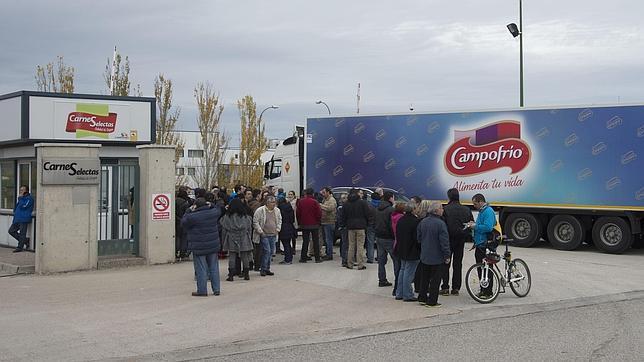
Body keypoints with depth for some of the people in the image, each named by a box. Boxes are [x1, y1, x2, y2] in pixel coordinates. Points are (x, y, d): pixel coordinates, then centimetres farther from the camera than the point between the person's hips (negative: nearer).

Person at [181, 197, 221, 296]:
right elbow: (218, 210, 23)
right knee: (214, 268, 12)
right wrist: (210, 206, 17)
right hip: (213, 246, 5)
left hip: (199, 247, -5)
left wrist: (189, 211, 5)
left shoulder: (193, 216, -16)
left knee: (201, 269, 1)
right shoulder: (213, 213, 0)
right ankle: (216, 289, 16)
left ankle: (202, 291, 5)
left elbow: (183, 222, 1)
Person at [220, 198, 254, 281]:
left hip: (231, 241, -1)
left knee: (232, 257, 2)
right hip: (243, 240, 1)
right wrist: (249, 240, 16)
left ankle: (231, 275, 0)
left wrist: (224, 241, 8)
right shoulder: (246, 216, -1)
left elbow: (224, 229, -1)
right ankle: (246, 274, 13)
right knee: (245, 257, 8)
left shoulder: (227, 217, -5)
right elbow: (249, 229, 5)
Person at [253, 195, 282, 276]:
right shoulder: (260, 210, -10)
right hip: (264, 235, -6)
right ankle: (263, 269, -2)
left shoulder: (277, 210, 8)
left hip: (273, 235, 6)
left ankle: (267, 269, 18)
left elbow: (279, 220, 21)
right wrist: (260, 231, -11)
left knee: (271, 252, 8)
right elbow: (255, 222, -9)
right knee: (267, 251, -13)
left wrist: (277, 229, 10)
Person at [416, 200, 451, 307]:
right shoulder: (440, 223, -18)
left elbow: (419, 238, 10)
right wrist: (447, 255, -10)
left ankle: (422, 298, 25)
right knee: (435, 280, 3)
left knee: (424, 278, 18)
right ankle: (432, 301, 7)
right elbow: (444, 241, -17)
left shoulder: (422, 222, 2)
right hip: (437, 257, -6)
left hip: (424, 257, 6)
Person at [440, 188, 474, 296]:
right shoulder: (466, 210, 2)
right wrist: (470, 238, 15)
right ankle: (456, 288, 12)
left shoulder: (445, 209, -13)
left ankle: (445, 288, 3)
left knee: (445, 264, 5)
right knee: (458, 264, 11)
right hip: (461, 240, 4)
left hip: (448, 239, -4)